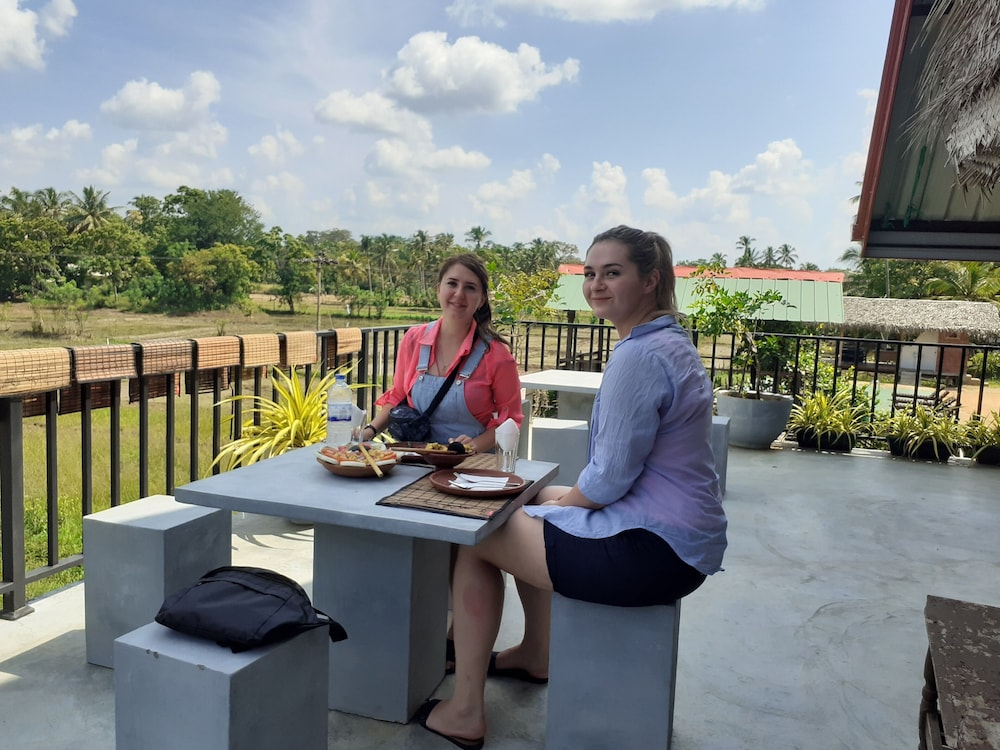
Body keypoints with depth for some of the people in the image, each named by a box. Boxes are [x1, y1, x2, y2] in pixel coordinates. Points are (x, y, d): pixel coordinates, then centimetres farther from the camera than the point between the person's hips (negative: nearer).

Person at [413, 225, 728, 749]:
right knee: (529, 503, 29)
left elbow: (610, 479, -23)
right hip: (681, 535, 11)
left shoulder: (638, 356, -23)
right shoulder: (670, 341, 10)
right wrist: (554, 497, 12)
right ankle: (536, 654, 42)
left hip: (653, 550, -10)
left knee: (475, 539, 0)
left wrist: (568, 498, -2)